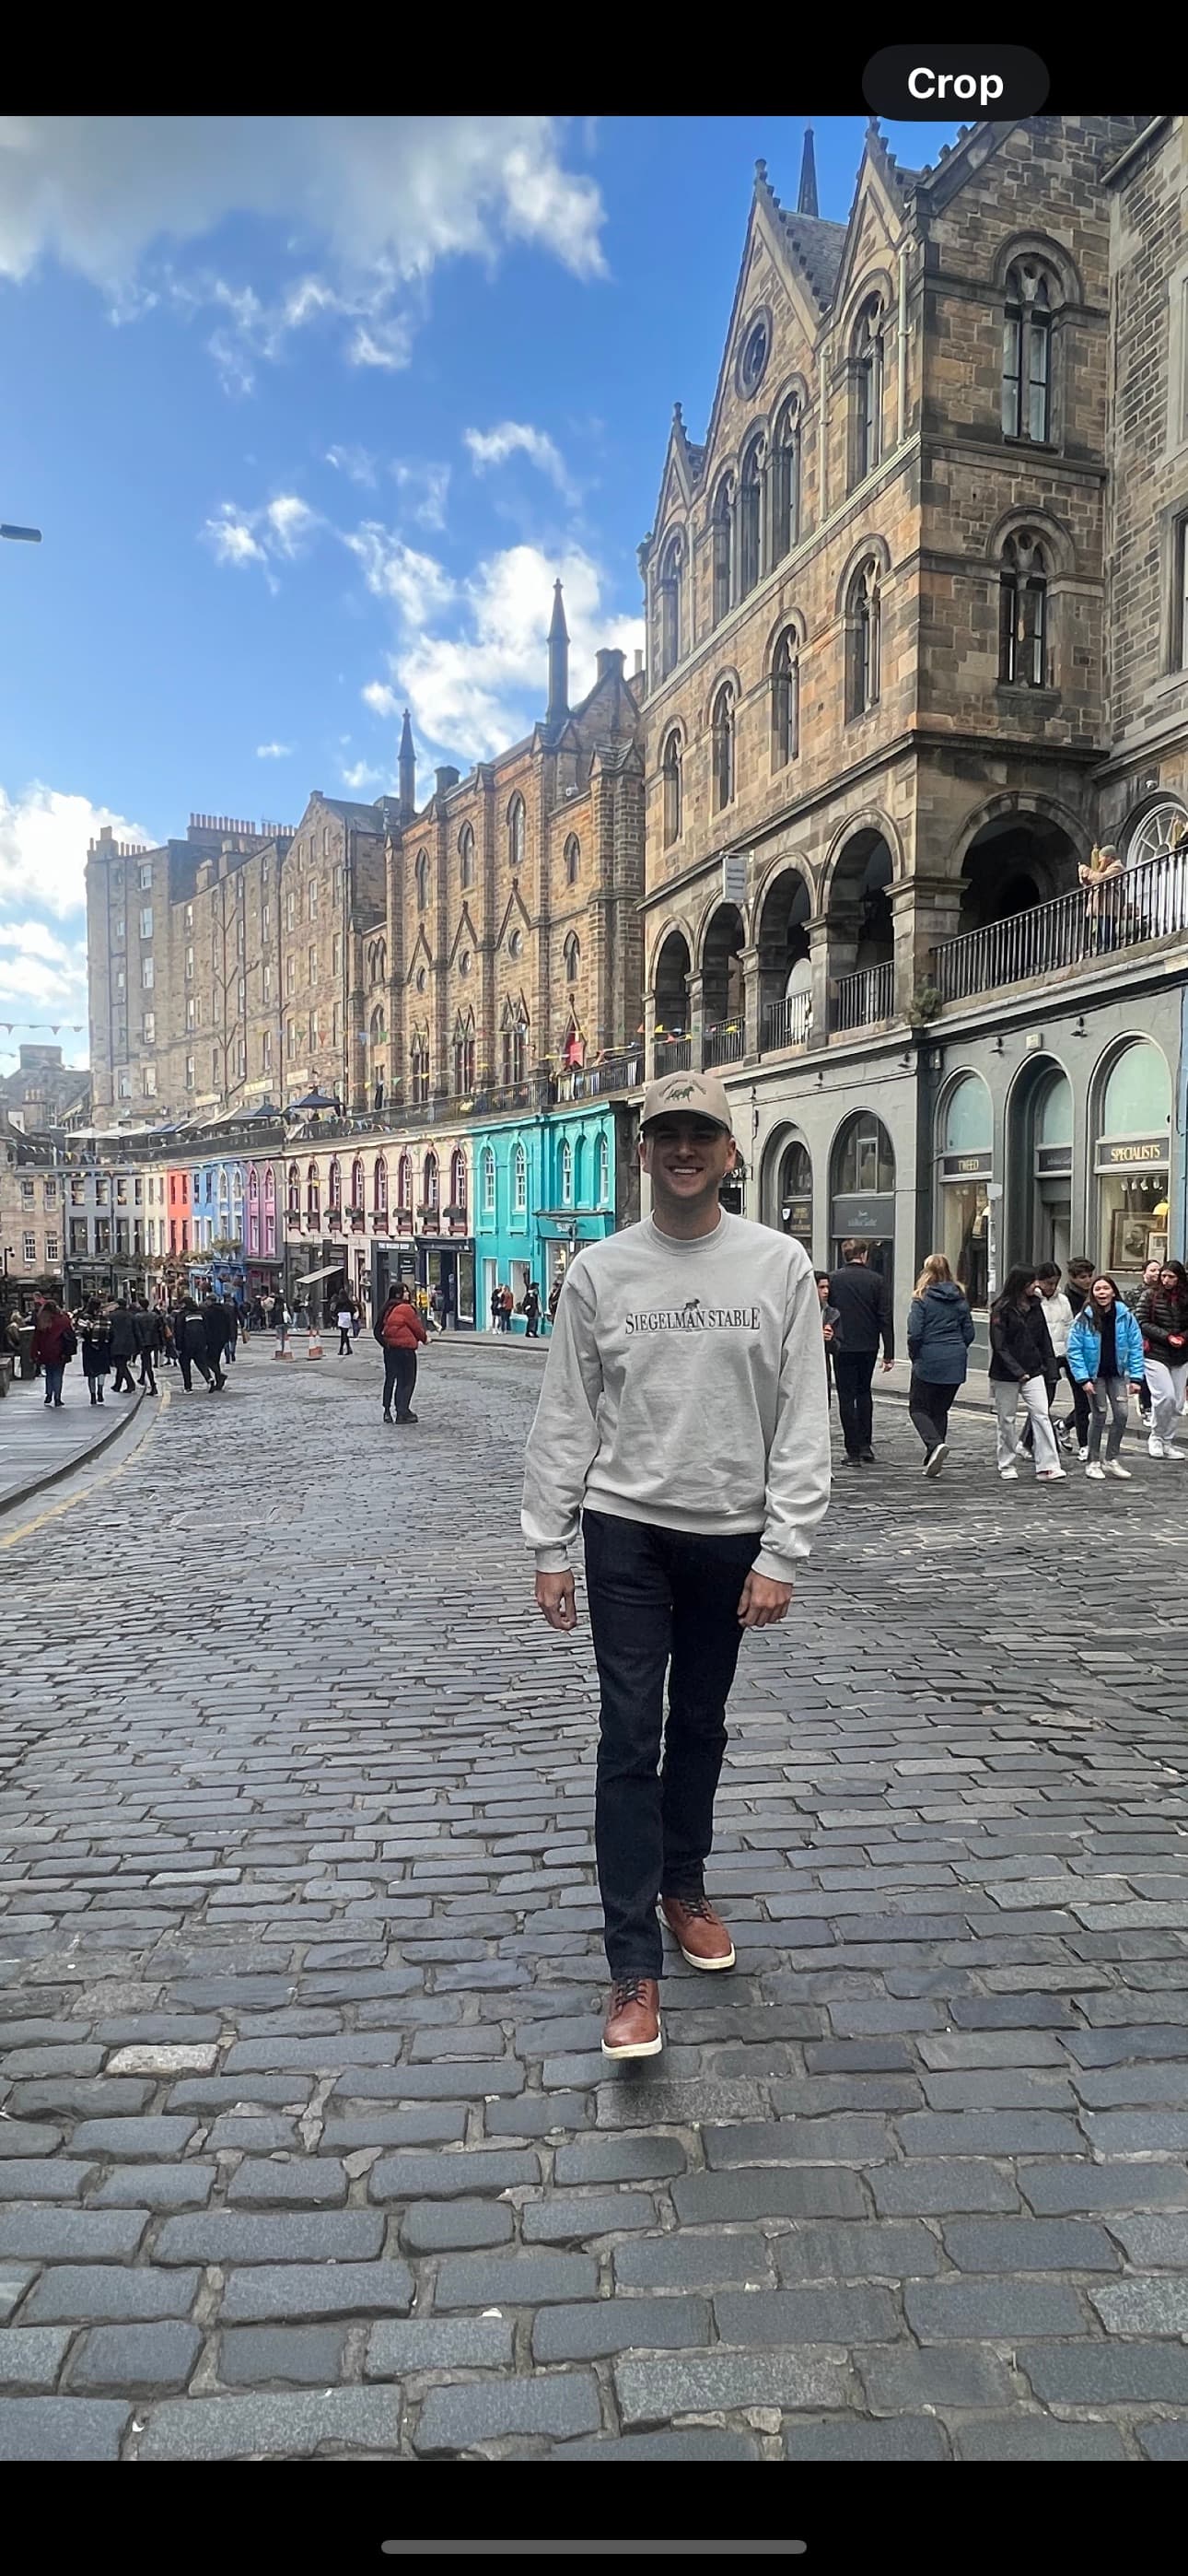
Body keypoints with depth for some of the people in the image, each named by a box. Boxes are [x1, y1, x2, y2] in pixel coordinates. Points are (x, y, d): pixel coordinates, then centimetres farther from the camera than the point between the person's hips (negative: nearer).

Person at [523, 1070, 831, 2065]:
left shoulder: (779, 1264, -4)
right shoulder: (599, 1270, -2)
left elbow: (803, 1423, -6)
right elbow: (566, 1419, 0)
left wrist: (781, 1554, -10)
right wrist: (547, 1547, -1)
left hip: (731, 1534, 1)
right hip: (626, 1530, -1)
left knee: (700, 1728, 17)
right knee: (631, 1739, -2)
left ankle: (684, 1887, 39)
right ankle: (635, 1969, 5)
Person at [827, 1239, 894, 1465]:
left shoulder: (833, 1279, -4)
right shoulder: (876, 1280, -2)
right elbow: (885, 1318, -3)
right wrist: (889, 1353, -1)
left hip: (843, 1347, -2)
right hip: (868, 1347, 2)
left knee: (847, 1397, 3)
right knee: (864, 1392, 19)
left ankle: (853, 1451, 1)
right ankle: (866, 1445, 16)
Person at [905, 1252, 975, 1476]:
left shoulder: (922, 1298, -9)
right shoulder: (960, 1298, 5)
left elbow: (915, 1333, -14)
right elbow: (969, 1333, 6)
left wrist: (914, 1356, 2)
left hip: (929, 1362, -5)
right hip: (956, 1364, 5)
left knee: (918, 1407, 7)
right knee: (941, 1410, 14)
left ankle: (935, 1444, -17)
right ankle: (933, 1460, 11)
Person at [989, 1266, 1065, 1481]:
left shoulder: (1035, 1306, 7)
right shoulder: (1002, 1309, -11)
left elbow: (1043, 1338, 12)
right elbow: (999, 1345, -14)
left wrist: (1049, 1365, 5)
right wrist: (1017, 1372, -19)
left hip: (1033, 1372, 4)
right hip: (1006, 1374, -4)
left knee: (1042, 1415, -6)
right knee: (1006, 1419, 6)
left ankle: (1048, 1468, -7)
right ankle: (1007, 1467, 19)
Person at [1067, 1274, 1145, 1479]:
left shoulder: (1125, 1316, -6)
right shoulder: (1084, 1319, -12)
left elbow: (1136, 1347, -2)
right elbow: (1074, 1351, -10)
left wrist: (1135, 1376, -6)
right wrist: (1083, 1379, -16)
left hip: (1117, 1373, 3)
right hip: (1095, 1374, -3)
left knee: (1121, 1414, -2)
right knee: (1099, 1416, -2)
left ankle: (1112, 1459, 15)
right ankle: (1094, 1462, 13)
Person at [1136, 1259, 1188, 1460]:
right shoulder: (1150, 1296, -2)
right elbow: (1142, 1323, -6)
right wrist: (1167, 1336, -14)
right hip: (1156, 1354, -4)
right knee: (1165, 1396, -15)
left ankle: (1168, 1443, 18)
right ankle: (1156, 1437, 6)